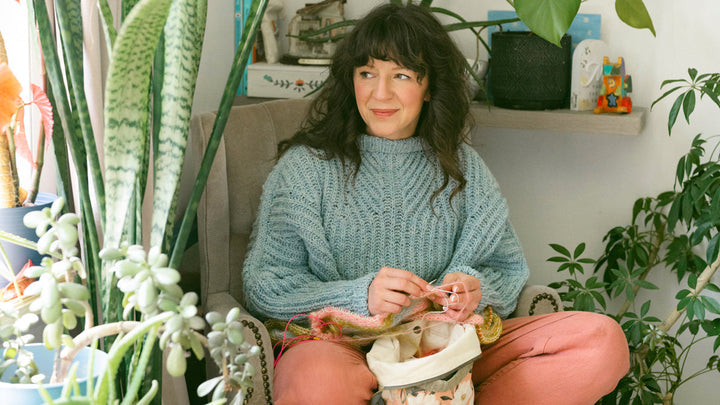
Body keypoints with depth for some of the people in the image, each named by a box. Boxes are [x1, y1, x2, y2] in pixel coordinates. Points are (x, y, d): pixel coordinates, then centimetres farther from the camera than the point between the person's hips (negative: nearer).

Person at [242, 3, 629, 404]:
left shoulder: (463, 167, 15)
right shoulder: (306, 165, 6)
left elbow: (508, 271, 15)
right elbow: (265, 288, 0)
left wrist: (473, 288, -10)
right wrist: (360, 295, -17)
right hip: (342, 345, -3)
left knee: (603, 340, -18)